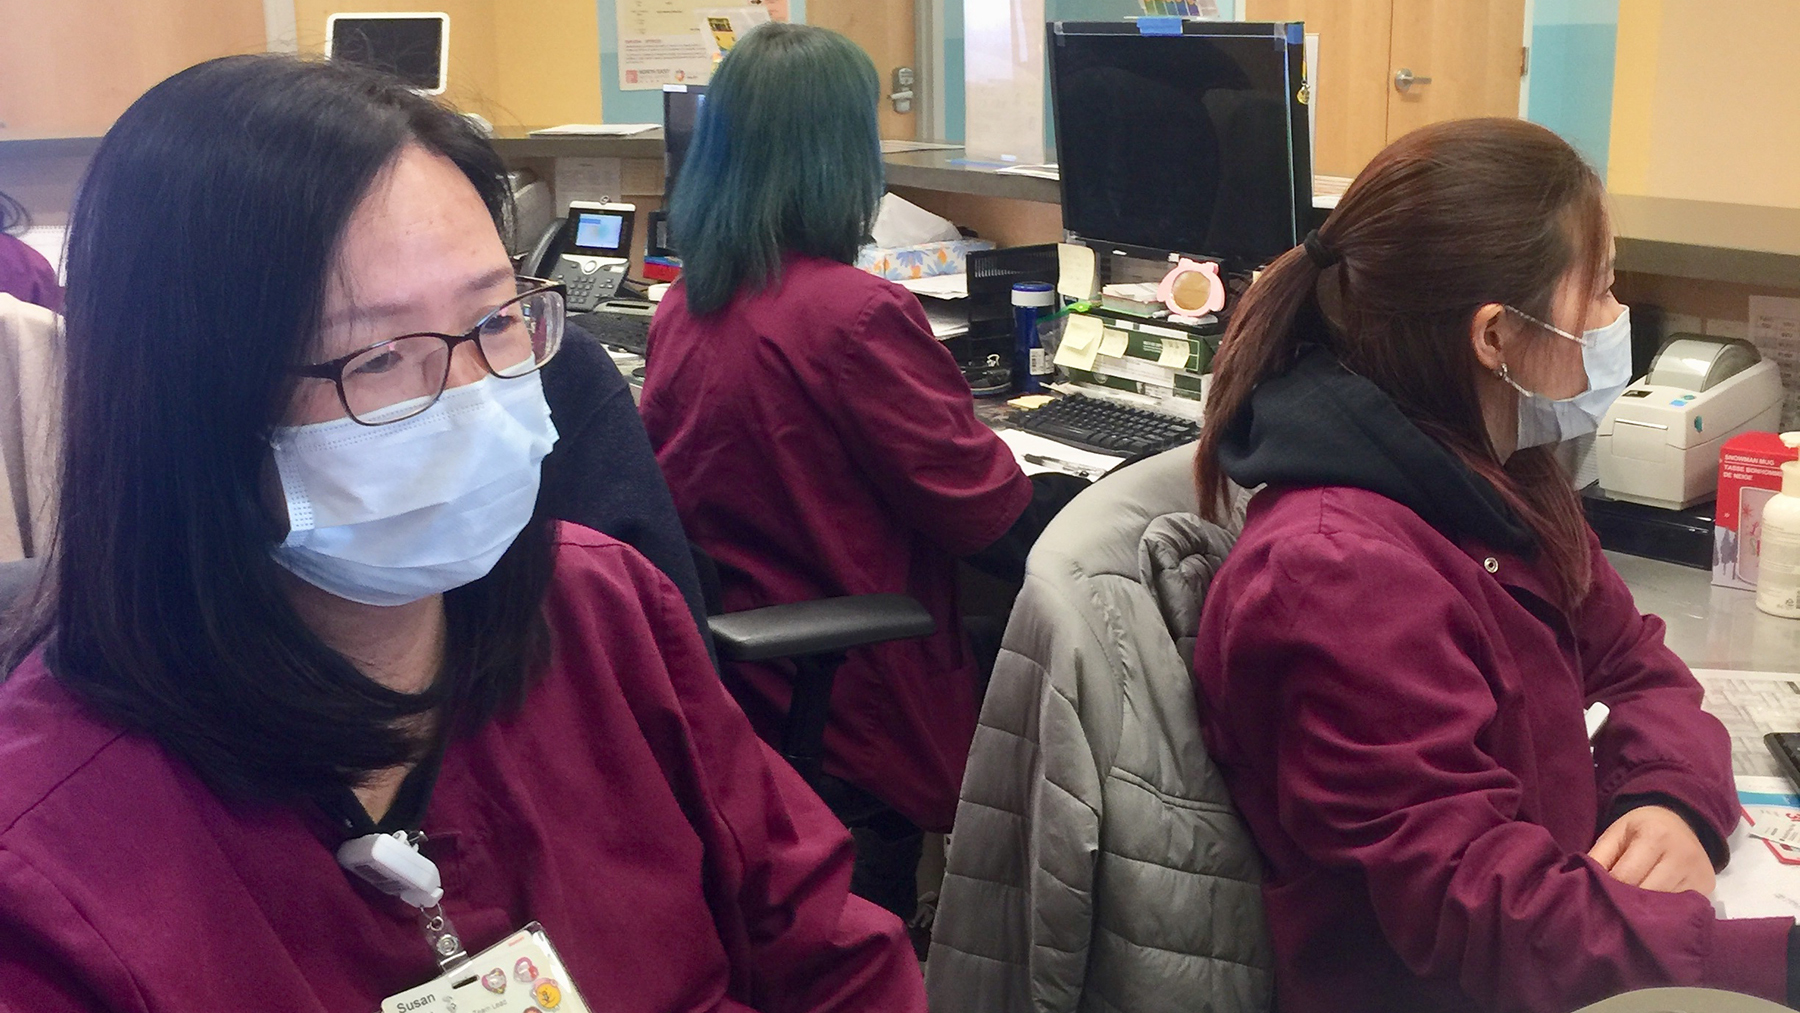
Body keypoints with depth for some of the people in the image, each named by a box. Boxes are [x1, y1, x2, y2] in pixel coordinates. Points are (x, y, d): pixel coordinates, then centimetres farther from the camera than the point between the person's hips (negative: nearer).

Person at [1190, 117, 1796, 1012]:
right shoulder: (1343, 575, -26)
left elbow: (1632, 662, 9)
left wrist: (1673, 801, -12)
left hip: (1553, 938, 8)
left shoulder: (1496, 477, 3)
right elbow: (1489, 920, -29)